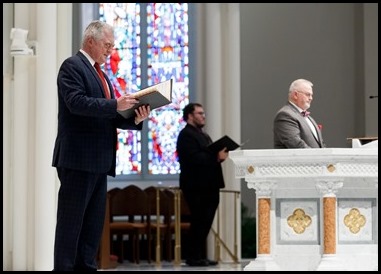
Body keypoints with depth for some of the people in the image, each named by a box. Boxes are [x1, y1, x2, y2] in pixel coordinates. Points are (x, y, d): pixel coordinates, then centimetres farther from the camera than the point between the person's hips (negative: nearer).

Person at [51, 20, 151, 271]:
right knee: (71, 220, -7)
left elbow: (108, 116, 19)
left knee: (94, 221, 9)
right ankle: (64, 267, -4)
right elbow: (76, 102, -19)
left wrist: (135, 119, 1)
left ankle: (86, 267, 13)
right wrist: (115, 104, -23)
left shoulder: (100, 74, 22)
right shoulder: (72, 66, -5)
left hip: (99, 161, 9)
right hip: (78, 158, -9)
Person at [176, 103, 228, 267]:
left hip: (208, 186, 9)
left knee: (204, 223, 10)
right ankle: (194, 258, -3)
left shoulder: (203, 135, 24)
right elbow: (194, 158, -21)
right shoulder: (186, 135, -9)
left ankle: (200, 257, 15)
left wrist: (220, 155, 1)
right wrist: (216, 157, -20)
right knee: (199, 222, -7)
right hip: (196, 187, -9)